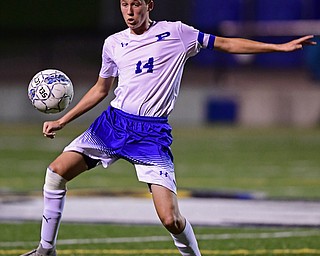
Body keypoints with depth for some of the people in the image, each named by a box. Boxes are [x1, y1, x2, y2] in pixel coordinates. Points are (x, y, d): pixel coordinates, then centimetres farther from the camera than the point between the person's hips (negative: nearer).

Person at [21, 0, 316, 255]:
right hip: (114, 122, 4)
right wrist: (62, 121, 19)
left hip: (152, 134, -4)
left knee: (171, 219, -17)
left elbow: (227, 44, 4)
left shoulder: (175, 33, -1)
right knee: (56, 171, -7)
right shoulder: (113, 43, 9)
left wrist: (280, 46, -1)